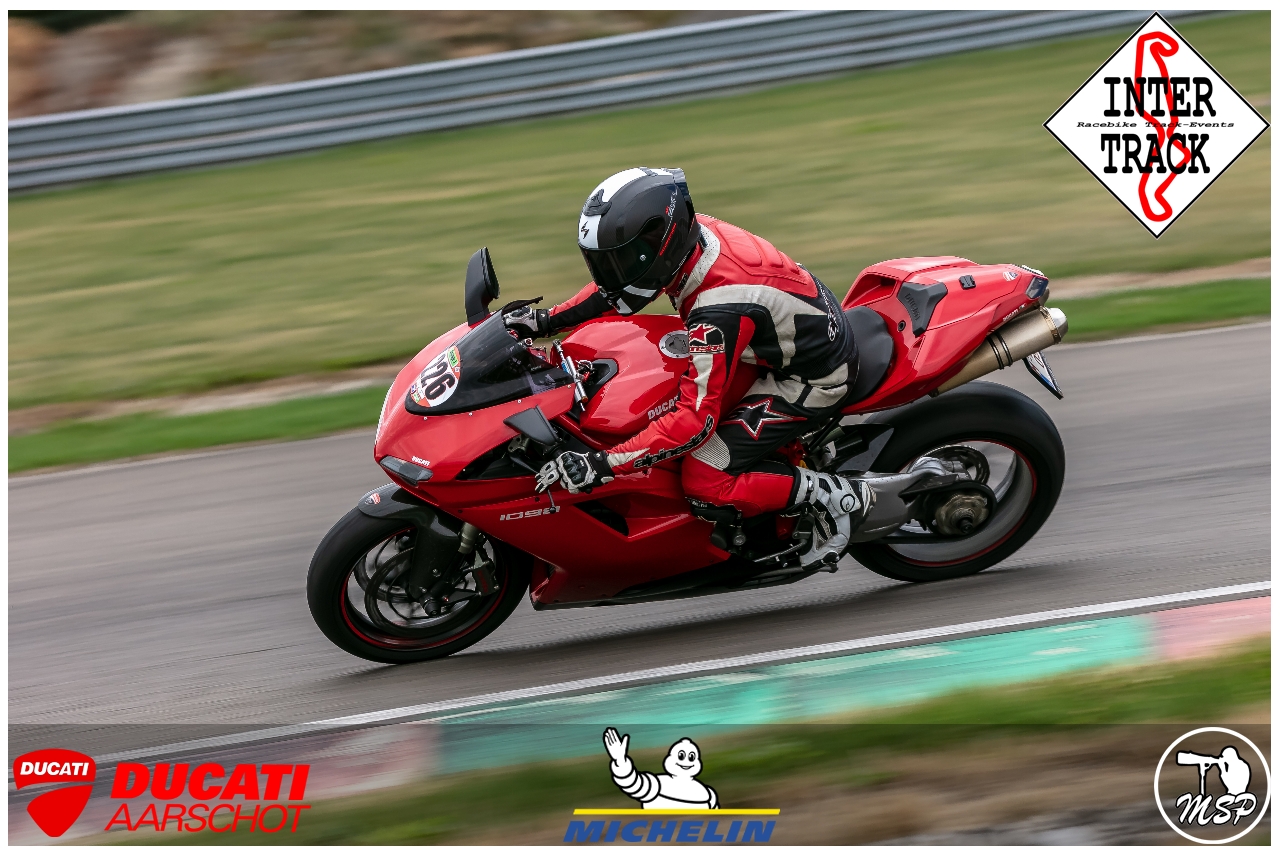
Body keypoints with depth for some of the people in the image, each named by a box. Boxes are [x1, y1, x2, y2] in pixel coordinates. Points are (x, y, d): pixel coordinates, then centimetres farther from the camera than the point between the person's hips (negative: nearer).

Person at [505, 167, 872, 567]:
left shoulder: (720, 308, -35)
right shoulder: (691, 234, -11)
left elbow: (697, 418, -35)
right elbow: (616, 288, 9)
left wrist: (603, 465, -38)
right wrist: (547, 320, -3)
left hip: (811, 379, -9)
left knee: (705, 484, -15)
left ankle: (835, 495, -5)